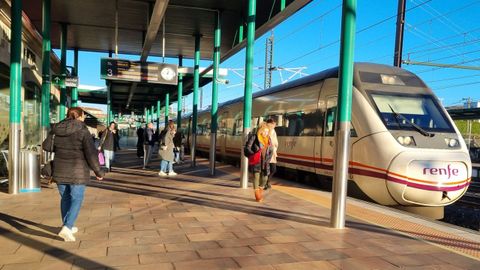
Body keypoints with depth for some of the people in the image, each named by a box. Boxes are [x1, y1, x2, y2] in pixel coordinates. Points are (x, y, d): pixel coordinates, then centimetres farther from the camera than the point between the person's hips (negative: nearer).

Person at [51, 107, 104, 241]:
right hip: (77, 172, -5)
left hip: (60, 171, 6)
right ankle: (67, 228, -11)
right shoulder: (82, 131, -11)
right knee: (76, 199, 2)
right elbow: (91, 153, -14)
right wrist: (98, 171, -6)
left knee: (65, 198, 17)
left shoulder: (57, 130, 5)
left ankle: (68, 226, 28)